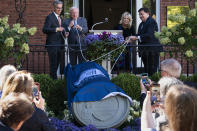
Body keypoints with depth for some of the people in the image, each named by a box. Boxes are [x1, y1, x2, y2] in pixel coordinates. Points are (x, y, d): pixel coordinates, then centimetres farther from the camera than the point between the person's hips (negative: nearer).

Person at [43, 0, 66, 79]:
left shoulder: (60, 18, 19)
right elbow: (45, 30, -16)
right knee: (53, 64, -7)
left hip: (60, 44, 8)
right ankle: (53, 79, -4)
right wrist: (56, 29, -22)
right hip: (52, 44, -8)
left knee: (59, 63, 9)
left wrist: (64, 33, 8)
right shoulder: (50, 17, -7)